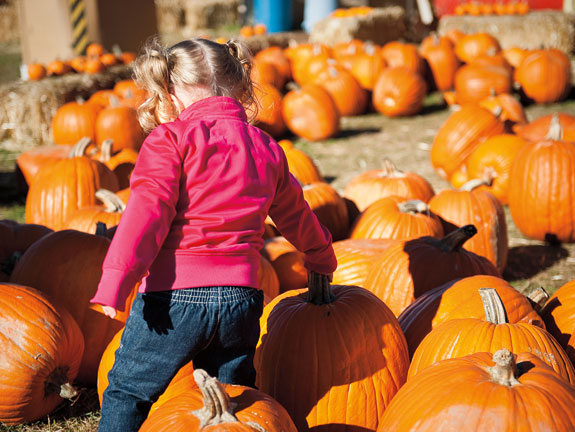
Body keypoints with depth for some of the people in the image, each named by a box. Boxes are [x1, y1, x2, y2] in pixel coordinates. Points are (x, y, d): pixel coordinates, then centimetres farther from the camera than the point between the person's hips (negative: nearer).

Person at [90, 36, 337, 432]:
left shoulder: (171, 139, -3)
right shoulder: (266, 148, 14)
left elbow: (148, 210, -17)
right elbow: (295, 215, 28)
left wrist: (117, 277, -21)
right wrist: (321, 259, 45)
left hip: (175, 296, -5)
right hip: (241, 298, 5)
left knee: (127, 388, 11)